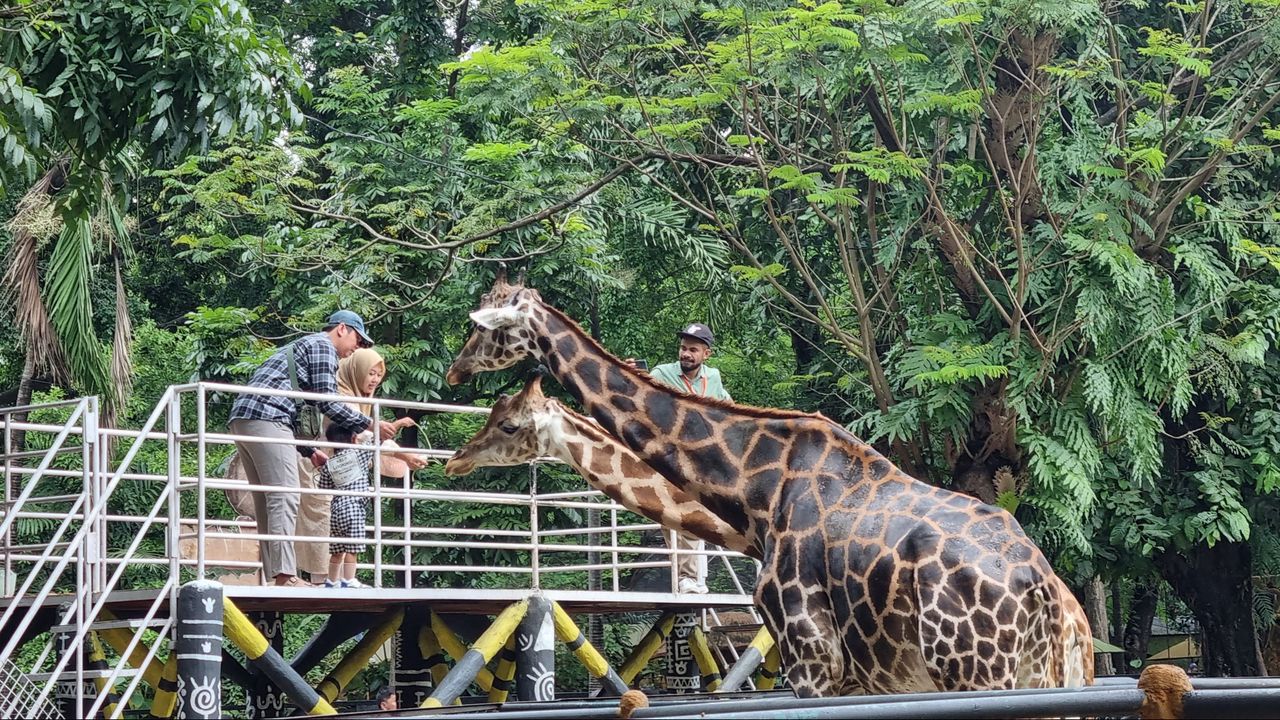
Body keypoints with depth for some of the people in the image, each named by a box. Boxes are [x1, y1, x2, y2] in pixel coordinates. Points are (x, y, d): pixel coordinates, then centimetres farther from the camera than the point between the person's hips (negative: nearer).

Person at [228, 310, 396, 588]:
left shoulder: (301, 347, 33)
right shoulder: (323, 345, 4)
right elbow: (327, 402, -6)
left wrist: (310, 451, 29)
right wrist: (370, 424, 0)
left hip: (242, 419, 10)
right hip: (266, 418, -10)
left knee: (268, 503, 8)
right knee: (284, 499, -14)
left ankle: (272, 575, 4)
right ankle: (285, 576, -22)